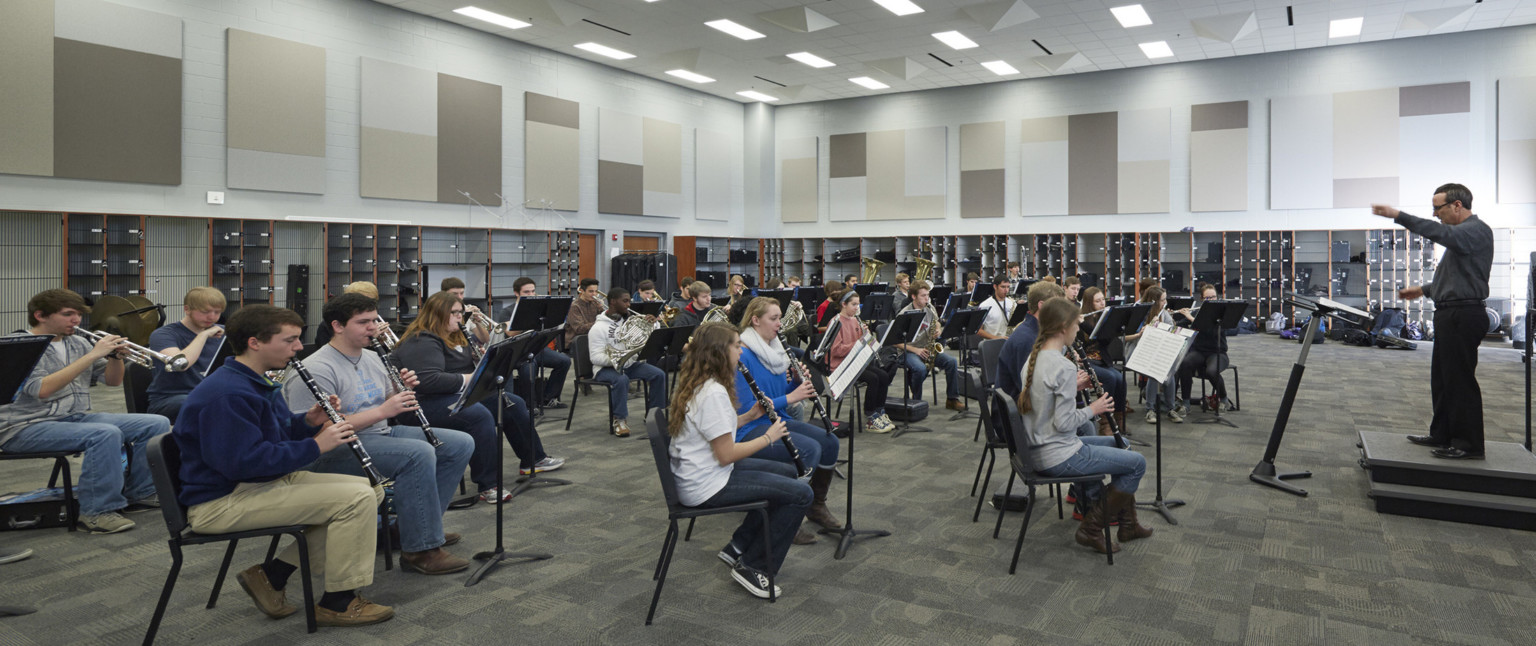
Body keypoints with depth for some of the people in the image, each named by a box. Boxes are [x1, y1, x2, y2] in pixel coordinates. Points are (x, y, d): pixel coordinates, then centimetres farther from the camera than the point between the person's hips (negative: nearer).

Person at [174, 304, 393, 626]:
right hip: (221, 502, -11)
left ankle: (272, 573, 8)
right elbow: (243, 461, -29)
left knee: (372, 491, 2)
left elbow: (275, 433, 20)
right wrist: (315, 446, -23)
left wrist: (308, 422, -1)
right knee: (356, 499, -22)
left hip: (268, 480, 11)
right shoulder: (226, 394, -22)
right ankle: (337, 603, -6)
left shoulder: (256, 382, 12)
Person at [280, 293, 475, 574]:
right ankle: (419, 550, -22)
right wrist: (382, 411, -24)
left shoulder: (372, 359, 13)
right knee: (419, 453, -33)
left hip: (382, 434, 9)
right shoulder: (316, 370, -15)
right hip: (335, 453, -9)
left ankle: (419, 524, 9)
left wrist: (403, 391, -3)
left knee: (461, 444, 0)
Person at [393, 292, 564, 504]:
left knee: (514, 404, 6)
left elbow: (471, 365, 25)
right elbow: (428, 380, -29)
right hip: (431, 402, -11)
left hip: (463, 393, 11)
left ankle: (533, 460, 21)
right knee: (480, 415, -37)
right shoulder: (421, 342, -16)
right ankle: (487, 485, -31)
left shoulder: (454, 337, 16)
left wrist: (482, 360, 2)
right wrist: (466, 379, -23)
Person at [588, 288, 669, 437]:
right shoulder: (599, 327, -11)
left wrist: (653, 322, -8)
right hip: (606, 368, -6)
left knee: (659, 374, -13)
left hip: (629, 364, 6)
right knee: (621, 379, -37)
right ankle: (619, 420, -23)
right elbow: (596, 358, -18)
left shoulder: (629, 318, 7)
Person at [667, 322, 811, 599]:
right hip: (706, 487, -11)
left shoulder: (696, 385, 7)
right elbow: (726, 455, -23)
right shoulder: (714, 393, -24)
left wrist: (752, 415, 6)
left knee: (787, 472, 21)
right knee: (801, 494, -11)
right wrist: (768, 437, -11)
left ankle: (738, 547, 23)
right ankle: (753, 568, 1)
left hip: (695, 475, 11)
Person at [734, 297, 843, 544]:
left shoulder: (774, 350, 10)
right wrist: (790, 397, -21)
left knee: (829, 441, -6)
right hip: (750, 429, -8)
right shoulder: (743, 355, -17)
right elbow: (746, 409, -21)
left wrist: (797, 382, -4)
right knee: (809, 449, -25)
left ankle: (817, 505, 14)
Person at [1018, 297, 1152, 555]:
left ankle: (1127, 523, 33)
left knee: (1118, 443, 26)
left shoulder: (1034, 358, 4)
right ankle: (1092, 528, 10)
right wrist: (1093, 409, -8)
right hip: (1060, 458, -10)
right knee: (1137, 463, 3)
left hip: (1038, 450, 10)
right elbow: (1064, 423, -23)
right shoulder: (1064, 367, -24)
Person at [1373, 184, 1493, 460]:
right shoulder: (1462, 233, 21)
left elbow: (1440, 232, -31)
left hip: (1463, 316, -11)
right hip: (1450, 315, 11)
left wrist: (1398, 216, -35)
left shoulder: (1476, 230, -11)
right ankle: (1442, 435, 22)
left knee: (1460, 380, -7)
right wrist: (1424, 290, 25)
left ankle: (1469, 444, -1)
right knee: (1442, 378, 14)